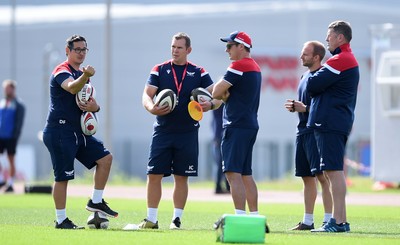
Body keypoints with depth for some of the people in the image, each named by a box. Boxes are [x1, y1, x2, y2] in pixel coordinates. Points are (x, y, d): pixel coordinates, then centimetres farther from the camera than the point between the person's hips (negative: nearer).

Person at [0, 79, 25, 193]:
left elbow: (19, 122, -5)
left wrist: (15, 136, -13)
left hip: (10, 137, -5)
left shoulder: (18, 105, -1)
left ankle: (10, 184, 5)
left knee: (11, 160, 1)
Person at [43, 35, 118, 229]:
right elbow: (72, 88, -34)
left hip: (78, 131, 9)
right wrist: (85, 76, -54)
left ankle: (96, 202, 11)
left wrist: (94, 107, -1)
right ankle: (61, 220, 1)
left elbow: (88, 99, 24)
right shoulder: (62, 71, -11)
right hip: (59, 131, -9)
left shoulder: (81, 74, 18)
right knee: (62, 176, -6)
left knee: (105, 158, 4)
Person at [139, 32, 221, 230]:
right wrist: (151, 108, -24)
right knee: (154, 175, -3)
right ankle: (151, 219, 5)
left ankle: (177, 219, 11)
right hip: (163, 131, 0)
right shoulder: (159, 70, 5)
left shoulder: (198, 73, 4)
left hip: (188, 133, 0)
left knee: (181, 177, 3)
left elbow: (217, 96, 2)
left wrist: (211, 104, -22)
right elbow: (146, 95, -2)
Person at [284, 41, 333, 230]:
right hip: (303, 130, 10)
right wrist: (294, 106, 8)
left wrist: (305, 108, -18)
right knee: (307, 177, 12)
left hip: (317, 130, -10)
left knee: (322, 175, -13)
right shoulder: (305, 76, 18)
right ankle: (307, 221, 18)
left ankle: (328, 219, -15)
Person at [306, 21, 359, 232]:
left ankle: (339, 222, -14)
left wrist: (315, 74, 4)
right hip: (341, 122, 11)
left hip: (330, 123, -11)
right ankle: (340, 220, 15)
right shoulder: (350, 60, 21)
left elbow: (312, 86, -16)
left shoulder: (339, 60, -14)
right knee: (333, 171, 13)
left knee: (334, 171, -11)